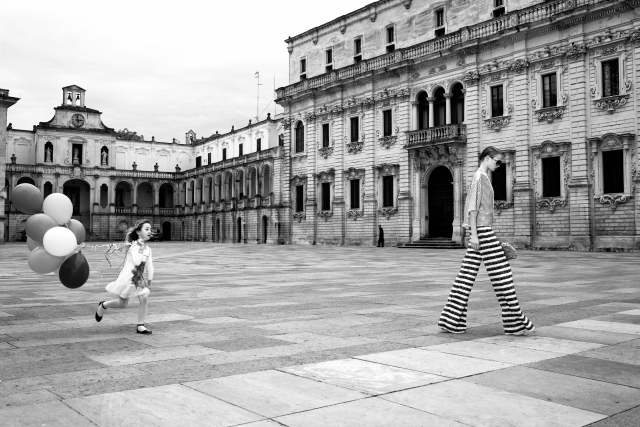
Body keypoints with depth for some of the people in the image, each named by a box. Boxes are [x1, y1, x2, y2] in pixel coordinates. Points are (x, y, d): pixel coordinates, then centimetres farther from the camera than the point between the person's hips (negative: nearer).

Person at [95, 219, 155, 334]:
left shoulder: (147, 249, 4)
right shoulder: (133, 245, -14)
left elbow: (149, 266, 10)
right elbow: (136, 261, -30)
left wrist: (149, 282, 11)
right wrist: (141, 249, -28)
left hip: (139, 278, 5)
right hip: (127, 277, -5)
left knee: (144, 298, -14)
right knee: (122, 304, 7)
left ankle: (140, 326, -3)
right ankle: (103, 305, 38)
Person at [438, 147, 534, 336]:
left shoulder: (483, 177, 20)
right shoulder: (479, 177, -9)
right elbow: (473, 206, -15)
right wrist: (474, 234, -20)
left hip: (482, 230, 10)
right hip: (481, 230, -10)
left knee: (467, 275, 7)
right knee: (501, 274, -4)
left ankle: (452, 320, 9)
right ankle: (514, 322, 4)